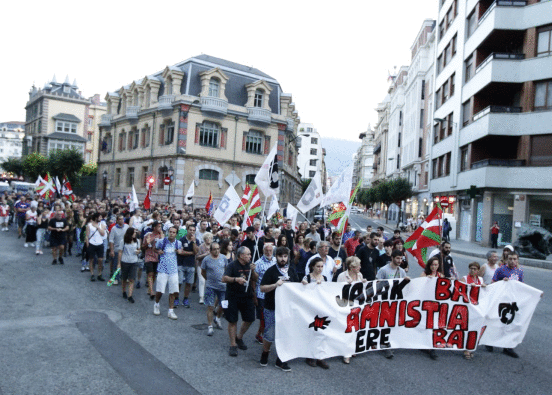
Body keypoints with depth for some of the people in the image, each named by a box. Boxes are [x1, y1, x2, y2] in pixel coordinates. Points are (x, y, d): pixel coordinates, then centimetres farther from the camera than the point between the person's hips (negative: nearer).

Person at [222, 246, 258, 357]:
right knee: (233, 321, 1)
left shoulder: (249, 265, 5)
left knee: (249, 319, 8)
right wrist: (236, 279, -36)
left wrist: (253, 271, -10)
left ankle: (239, 337, 32)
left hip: (247, 296, 6)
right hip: (233, 297, -5)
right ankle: (233, 345, 14)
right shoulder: (232, 265, -12)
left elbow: (255, 279, 8)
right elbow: (224, 279, -21)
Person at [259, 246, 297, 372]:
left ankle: (280, 360, 22)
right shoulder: (271, 271, -6)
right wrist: (275, 285, -24)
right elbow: (262, 288, -10)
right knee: (270, 334, 1)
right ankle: (265, 353, 29)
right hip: (272, 308, -4)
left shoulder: (291, 270, 9)